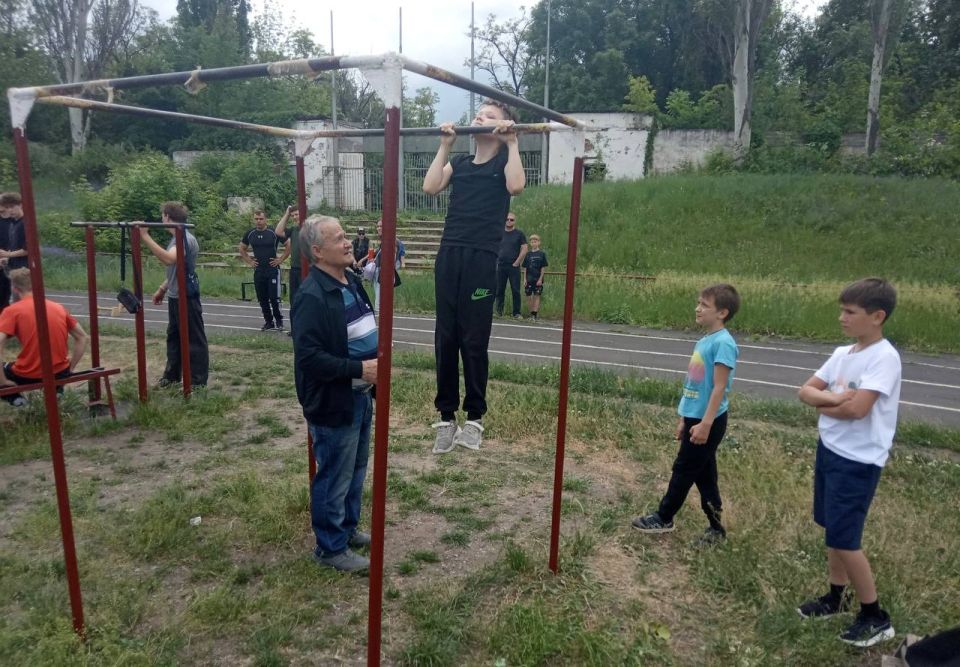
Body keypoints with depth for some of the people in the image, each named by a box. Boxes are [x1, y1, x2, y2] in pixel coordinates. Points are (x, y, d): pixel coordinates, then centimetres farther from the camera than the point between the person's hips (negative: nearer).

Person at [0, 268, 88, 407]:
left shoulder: (12, 311, -6)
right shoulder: (58, 307, 7)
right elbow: (82, 338, 10)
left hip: (29, 376, -4)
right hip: (60, 373, 4)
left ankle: (14, 397, 7)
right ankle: (56, 390, 18)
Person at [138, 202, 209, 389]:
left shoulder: (186, 239, -19)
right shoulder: (177, 238, 13)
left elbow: (169, 259, -38)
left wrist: (145, 237, -37)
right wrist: (162, 289, 24)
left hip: (187, 297, -10)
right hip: (174, 296, 10)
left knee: (194, 339, -1)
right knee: (173, 337, 18)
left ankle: (198, 381, 6)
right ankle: (172, 376, 30)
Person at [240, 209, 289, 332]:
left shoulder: (274, 233, -7)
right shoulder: (250, 234, 6)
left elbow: (288, 245, -3)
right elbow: (242, 249, 21)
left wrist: (280, 259, -6)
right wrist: (249, 261, 10)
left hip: (273, 270, -5)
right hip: (258, 271, 5)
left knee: (274, 298, -7)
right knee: (262, 299, 8)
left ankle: (279, 322, 7)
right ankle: (268, 322, 20)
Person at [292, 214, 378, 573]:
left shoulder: (352, 281, 7)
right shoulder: (312, 296, -22)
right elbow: (308, 357, -27)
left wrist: (378, 358, 4)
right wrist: (359, 368, -26)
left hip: (360, 396, 9)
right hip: (334, 404, -9)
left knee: (355, 471, 23)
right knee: (334, 479, 7)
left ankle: (348, 528, 42)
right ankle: (331, 547, 25)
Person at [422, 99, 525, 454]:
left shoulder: (503, 161, 7)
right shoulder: (460, 163, 21)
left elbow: (516, 186, -16)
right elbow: (430, 186, 4)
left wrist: (511, 143, -10)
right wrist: (445, 146, 9)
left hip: (481, 258, -5)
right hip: (448, 255, 5)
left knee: (474, 341, 0)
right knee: (445, 338, 4)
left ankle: (474, 417, 13)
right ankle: (446, 417, 14)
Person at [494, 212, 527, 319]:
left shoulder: (519, 234, 3)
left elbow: (524, 249, -3)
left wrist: (516, 263, -8)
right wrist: (496, 262, 2)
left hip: (514, 267, -3)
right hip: (500, 266, 3)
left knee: (515, 291, -3)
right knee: (499, 290, 4)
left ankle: (517, 313, 2)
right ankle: (498, 311, 11)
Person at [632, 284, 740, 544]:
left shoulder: (723, 343, -18)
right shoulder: (703, 341, 10)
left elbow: (719, 388, -21)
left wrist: (705, 424, -23)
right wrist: (684, 418, 19)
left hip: (707, 421, -9)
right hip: (694, 417, 9)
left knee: (684, 470, 5)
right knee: (703, 473, 14)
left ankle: (664, 518, 21)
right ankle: (716, 527, 24)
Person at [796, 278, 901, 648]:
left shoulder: (884, 357, -19)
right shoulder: (842, 353, 6)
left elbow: (857, 409, -27)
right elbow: (806, 391, 4)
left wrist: (824, 406, -8)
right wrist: (835, 398, -15)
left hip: (859, 462, -8)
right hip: (829, 451, 8)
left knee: (843, 540, -1)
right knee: (832, 530, 18)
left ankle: (875, 617, 18)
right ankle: (836, 597, 36)